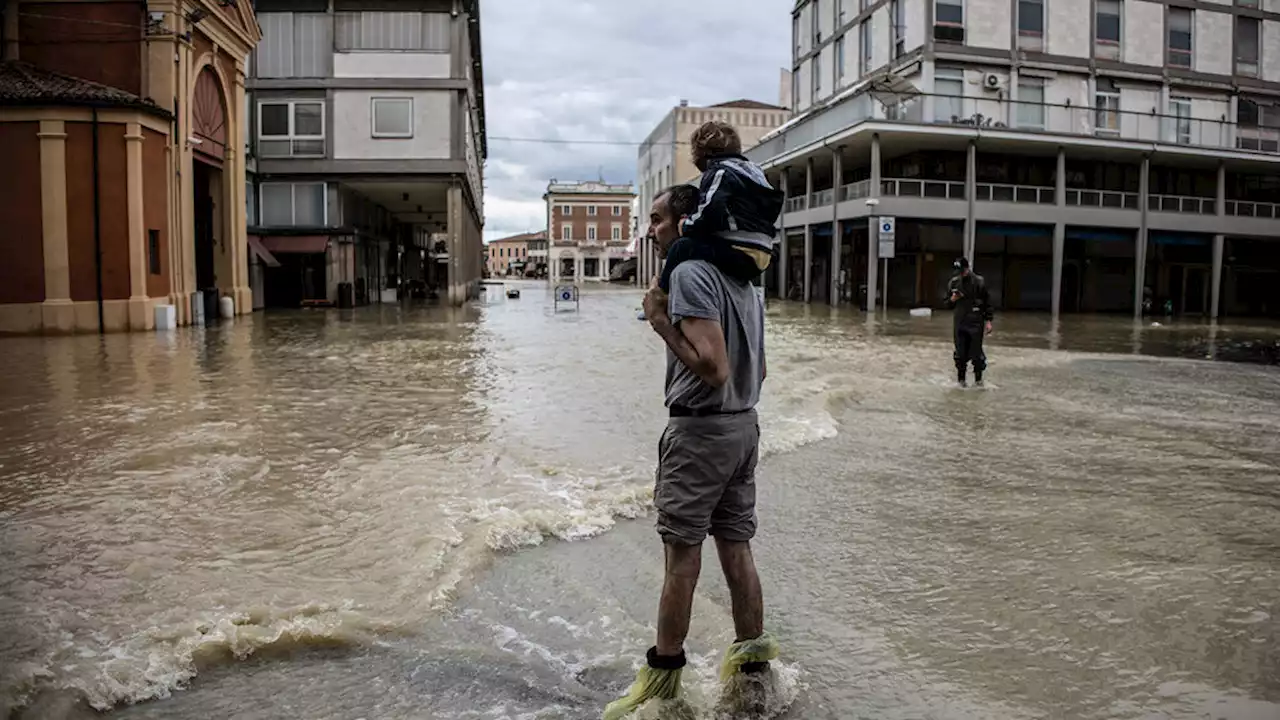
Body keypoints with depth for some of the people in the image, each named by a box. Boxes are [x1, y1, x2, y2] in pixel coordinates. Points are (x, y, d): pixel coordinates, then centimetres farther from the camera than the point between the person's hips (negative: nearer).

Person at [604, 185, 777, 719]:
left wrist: (661, 322, -15)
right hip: (744, 425, 9)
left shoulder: (689, 274, -15)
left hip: (699, 430, -9)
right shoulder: (742, 279, 13)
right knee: (736, 547, 14)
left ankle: (663, 676, 10)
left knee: (682, 554, -1)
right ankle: (752, 658, 25)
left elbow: (713, 369, -23)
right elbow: (758, 369, 17)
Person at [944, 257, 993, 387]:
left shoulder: (979, 281, -4)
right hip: (960, 323, 3)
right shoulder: (953, 282, 5)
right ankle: (961, 378, 17)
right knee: (960, 353, 5)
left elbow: (987, 302, 1)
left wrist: (988, 320, -4)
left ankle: (978, 378, 15)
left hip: (976, 323, -3)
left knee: (976, 352, -1)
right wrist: (952, 299, -8)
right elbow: (948, 304, 14)